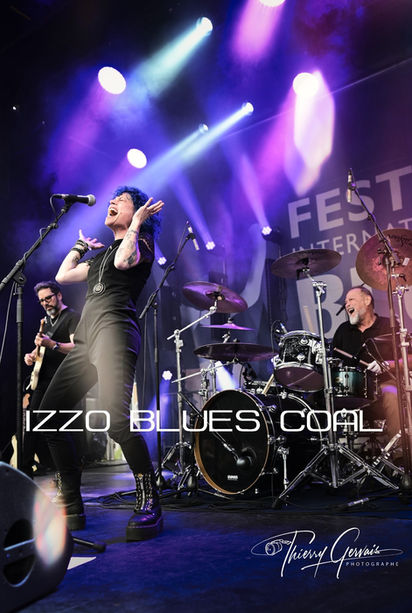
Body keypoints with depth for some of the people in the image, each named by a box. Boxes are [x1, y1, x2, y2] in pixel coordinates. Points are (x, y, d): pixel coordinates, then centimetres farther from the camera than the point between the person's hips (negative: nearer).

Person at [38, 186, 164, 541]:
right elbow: (62, 276, 31)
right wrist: (82, 244, 39)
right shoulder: (103, 253, 32)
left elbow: (123, 260, -12)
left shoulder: (142, 242, 11)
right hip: (85, 339, 9)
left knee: (116, 417, -29)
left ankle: (149, 505, -19)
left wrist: (135, 224, 2)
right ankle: (72, 508, 7)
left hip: (114, 328, -8)